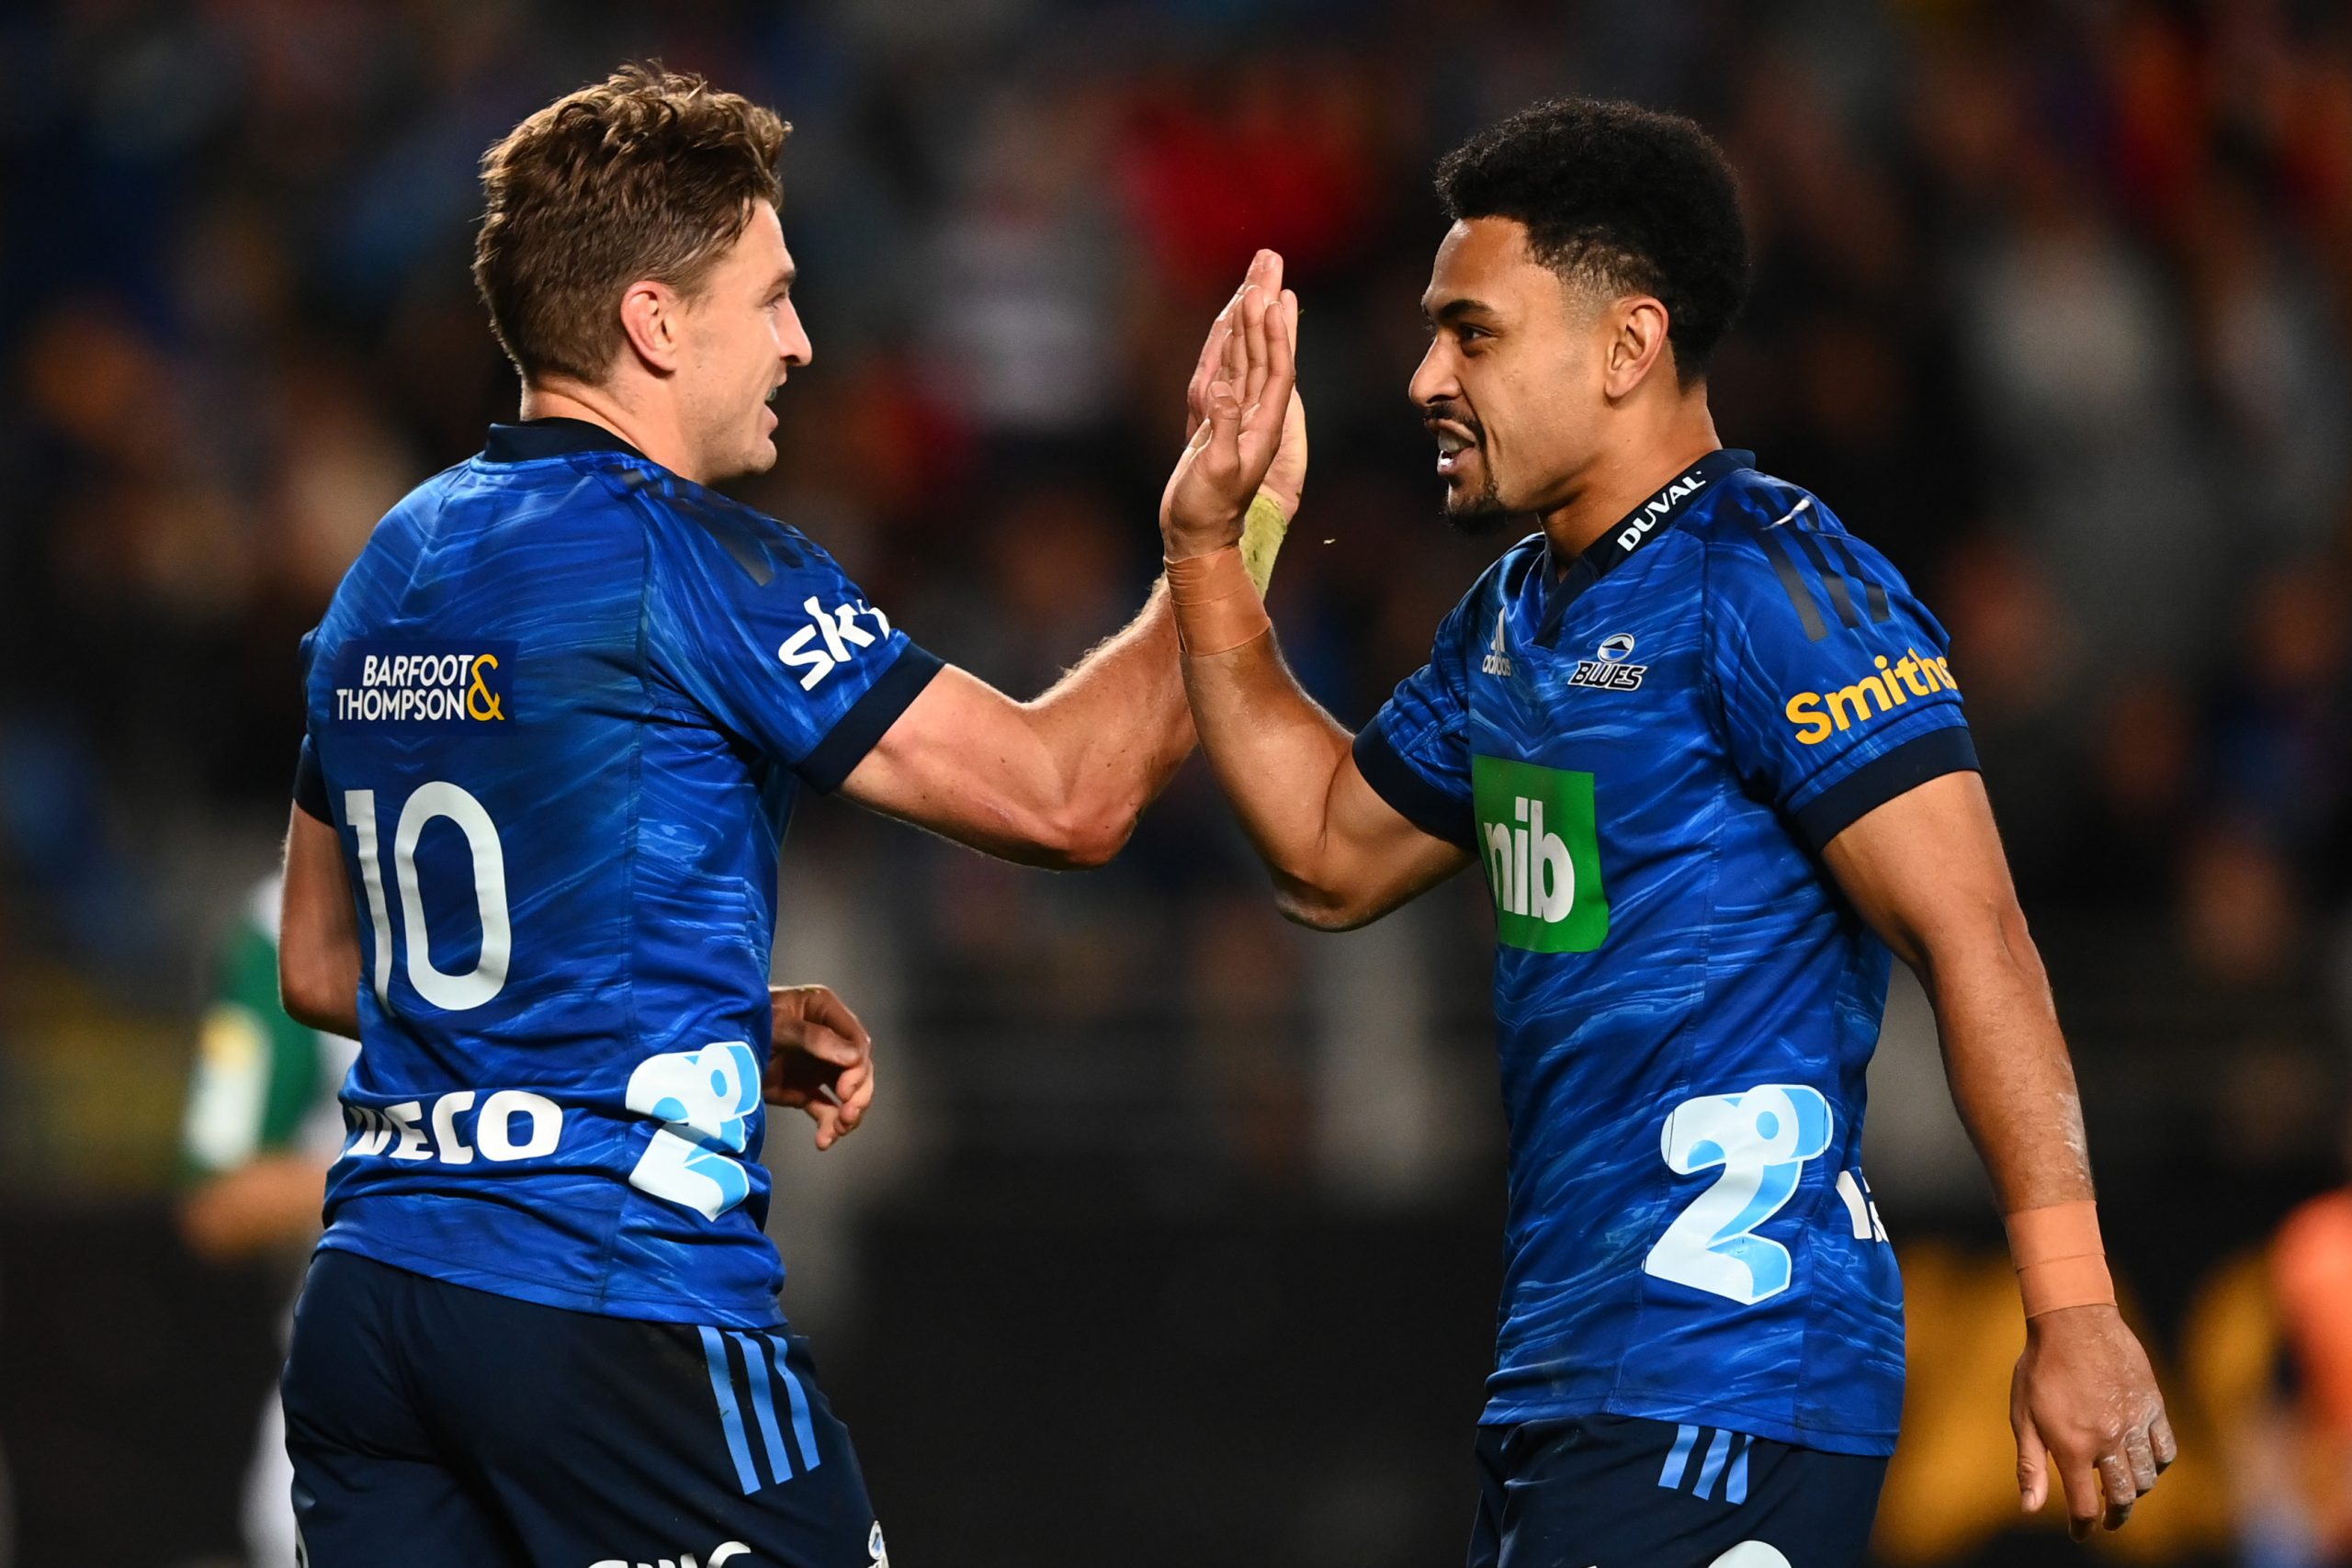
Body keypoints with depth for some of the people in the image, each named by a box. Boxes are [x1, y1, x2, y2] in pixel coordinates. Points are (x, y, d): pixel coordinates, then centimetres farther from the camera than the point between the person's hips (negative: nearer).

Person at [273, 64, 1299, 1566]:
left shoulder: (392, 569, 14)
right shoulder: (691, 558, -10)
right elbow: (1064, 795, -9)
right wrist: (1222, 530, -1)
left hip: (365, 1306, 8)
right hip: (620, 1308, -8)